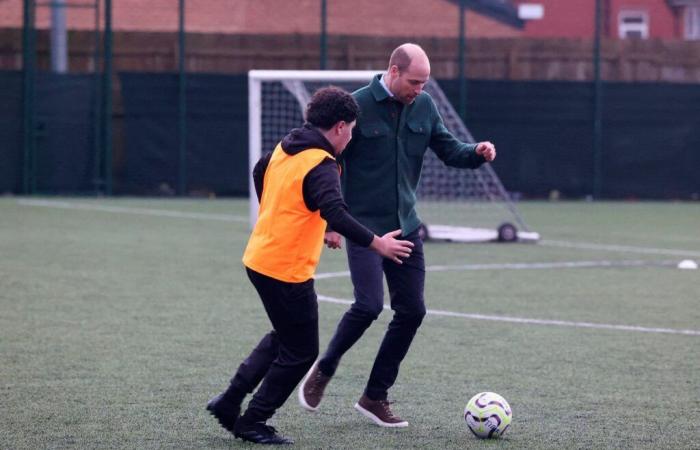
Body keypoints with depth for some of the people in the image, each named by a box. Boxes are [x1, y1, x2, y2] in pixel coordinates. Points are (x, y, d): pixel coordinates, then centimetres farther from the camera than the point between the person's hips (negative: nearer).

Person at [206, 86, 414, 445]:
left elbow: (259, 174, 26)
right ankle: (252, 424, 11)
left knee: (284, 336, 26)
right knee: (301, 352, 5)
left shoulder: (284, 148, 7)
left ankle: (230, 401, 25)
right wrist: (377, 244, -31)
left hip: (260, 259, 9)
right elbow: (335, 214, -33)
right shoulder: (322, 165, -19)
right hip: (287, 271, -9)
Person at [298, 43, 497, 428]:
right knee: (369, 304, -19)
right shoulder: (357, 106, -12)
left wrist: (476, 152, -12)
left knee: (412, 310, 3)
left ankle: (375, 397, 16)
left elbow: (448, 149, 11)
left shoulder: (423, 107, 4)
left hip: (405, 226, 6)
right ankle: (324, 370, 7)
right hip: (364, 225, -6)